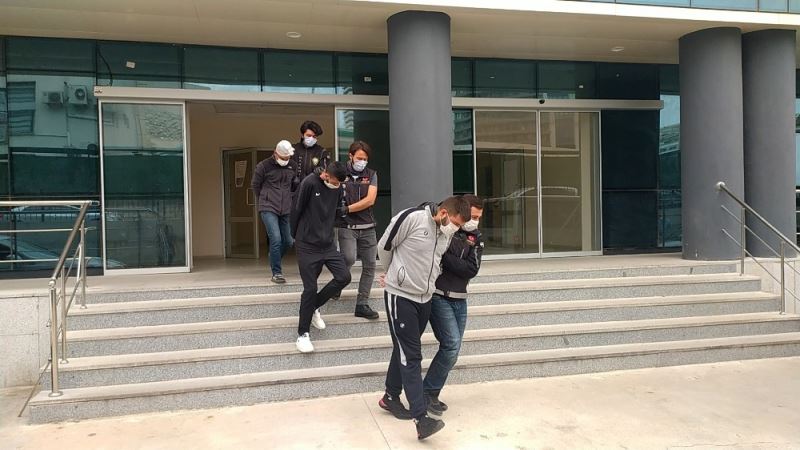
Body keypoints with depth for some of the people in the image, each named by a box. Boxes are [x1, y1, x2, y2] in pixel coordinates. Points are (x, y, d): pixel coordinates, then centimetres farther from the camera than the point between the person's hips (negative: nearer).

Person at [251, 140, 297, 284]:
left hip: (286, 210, 5)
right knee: (276, 239, -16)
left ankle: (273, 262, 37)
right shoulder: (264, 166, -5)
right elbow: (255, 185, 6)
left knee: (288, 241, 8)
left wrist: (288, 199, 13)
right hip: (268, 209, -5)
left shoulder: (292, 165, 7)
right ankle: (276, 273, -5)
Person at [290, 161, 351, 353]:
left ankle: (313, 307, 20)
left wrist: (327, 233, 15)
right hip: (307, 246, -6)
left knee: (344, 277, -4)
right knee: (310, 288, -6)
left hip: (328, 244, 6)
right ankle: (302, 334, 9)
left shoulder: (338, 187, 2)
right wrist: (296, 236, 3)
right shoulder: (309, 183, -15)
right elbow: (297, 210, -8)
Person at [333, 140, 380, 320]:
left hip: (367, 227, 3)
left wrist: (347, 209, -12)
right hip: (346, 226, -3)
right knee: (349, 258, -23)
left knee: (369, 265, 2)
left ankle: (362, 305, 13)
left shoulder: (371, 175, 6)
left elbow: (370, 200, -6)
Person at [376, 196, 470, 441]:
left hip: (424, 298, 7)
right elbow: (385, 246, -8)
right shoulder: (411, 218, -19)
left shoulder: (447, 233, 2)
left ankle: (391, 397, 35)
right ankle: (421, 417, -8)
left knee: (405, 350, 18)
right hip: (400, 296, -7)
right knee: (411, 355, -8)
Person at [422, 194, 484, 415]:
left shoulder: (475, 238, 6)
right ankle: (428, 392, 3)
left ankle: (431, 395, 22)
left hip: (459, 299, 6)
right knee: (452, 345, -13)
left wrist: (444, 257, -18)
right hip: (439, 297, -6)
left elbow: (472, 269, -8)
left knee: (452, 348, 8)